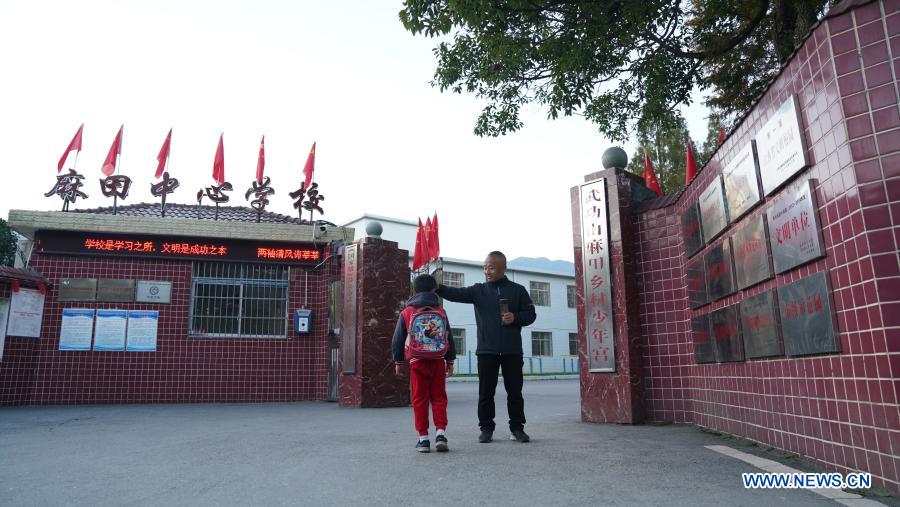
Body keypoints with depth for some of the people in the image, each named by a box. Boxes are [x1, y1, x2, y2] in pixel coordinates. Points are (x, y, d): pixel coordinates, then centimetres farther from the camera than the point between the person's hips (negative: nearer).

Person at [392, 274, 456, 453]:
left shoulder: (407, 313, 0)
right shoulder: (440, 312, 4)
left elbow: (398, 340, 4)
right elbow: (449, 338, 10)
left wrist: (398, 362, 16)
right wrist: (450, 360, 20)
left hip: (417, 362, -1)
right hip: (438, 362, 1)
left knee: (419, 399, 5)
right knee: (439, 398, 9)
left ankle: (423, 438, 5)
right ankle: (441, 433, -1)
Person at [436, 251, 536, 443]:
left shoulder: (517, 290, 6)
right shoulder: (478, 290, 6)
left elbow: (530, 314, 7)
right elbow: (456, 294, -9)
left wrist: (515, 318, -13)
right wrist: (436, 287, -26)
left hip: (512, 350, 0)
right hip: (486, 350, 1)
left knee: (514, 391, 6)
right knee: (486, 392, 5)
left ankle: (517, 428, 19)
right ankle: (486, 428, 17)